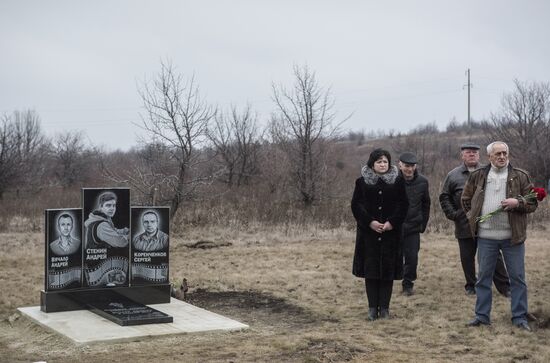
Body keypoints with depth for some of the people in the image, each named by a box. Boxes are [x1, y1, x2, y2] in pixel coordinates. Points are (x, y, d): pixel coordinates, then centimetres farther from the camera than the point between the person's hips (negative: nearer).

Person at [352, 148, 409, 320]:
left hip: (390, 231, 0)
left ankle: (384, 307, 7)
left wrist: (392, 222, -12)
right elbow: (356, 204, -1)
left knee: (388, 268, 1)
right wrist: (370, 222, -13)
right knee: (371, 268, 0)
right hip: (368, 231, 0)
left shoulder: (397, 181, 5)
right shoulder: (362, 181, 4)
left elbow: (403, 204, 1)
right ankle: (372, 307, 6)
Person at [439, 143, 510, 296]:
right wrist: (452, 214, -1)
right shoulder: (454, 175, 5)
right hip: (464, 225, 1)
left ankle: (504, 287, 7)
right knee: (467, 258, 9)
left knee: (494, 257, 2)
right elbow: (444, 197, 10)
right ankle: (471, 286, 23)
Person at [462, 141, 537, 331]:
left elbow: (533, 203, 2)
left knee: (518, 277, 3)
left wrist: (518, 202, -17)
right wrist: (473, 217, 10)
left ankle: (520, 317, 12)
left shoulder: (520, 176, 1)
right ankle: (482, 316, 17)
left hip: (513, 236, -1)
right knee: (484, 277, 8)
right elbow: (466, 199, 18)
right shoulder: (478, 176, 5)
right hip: (486, 236, 1)